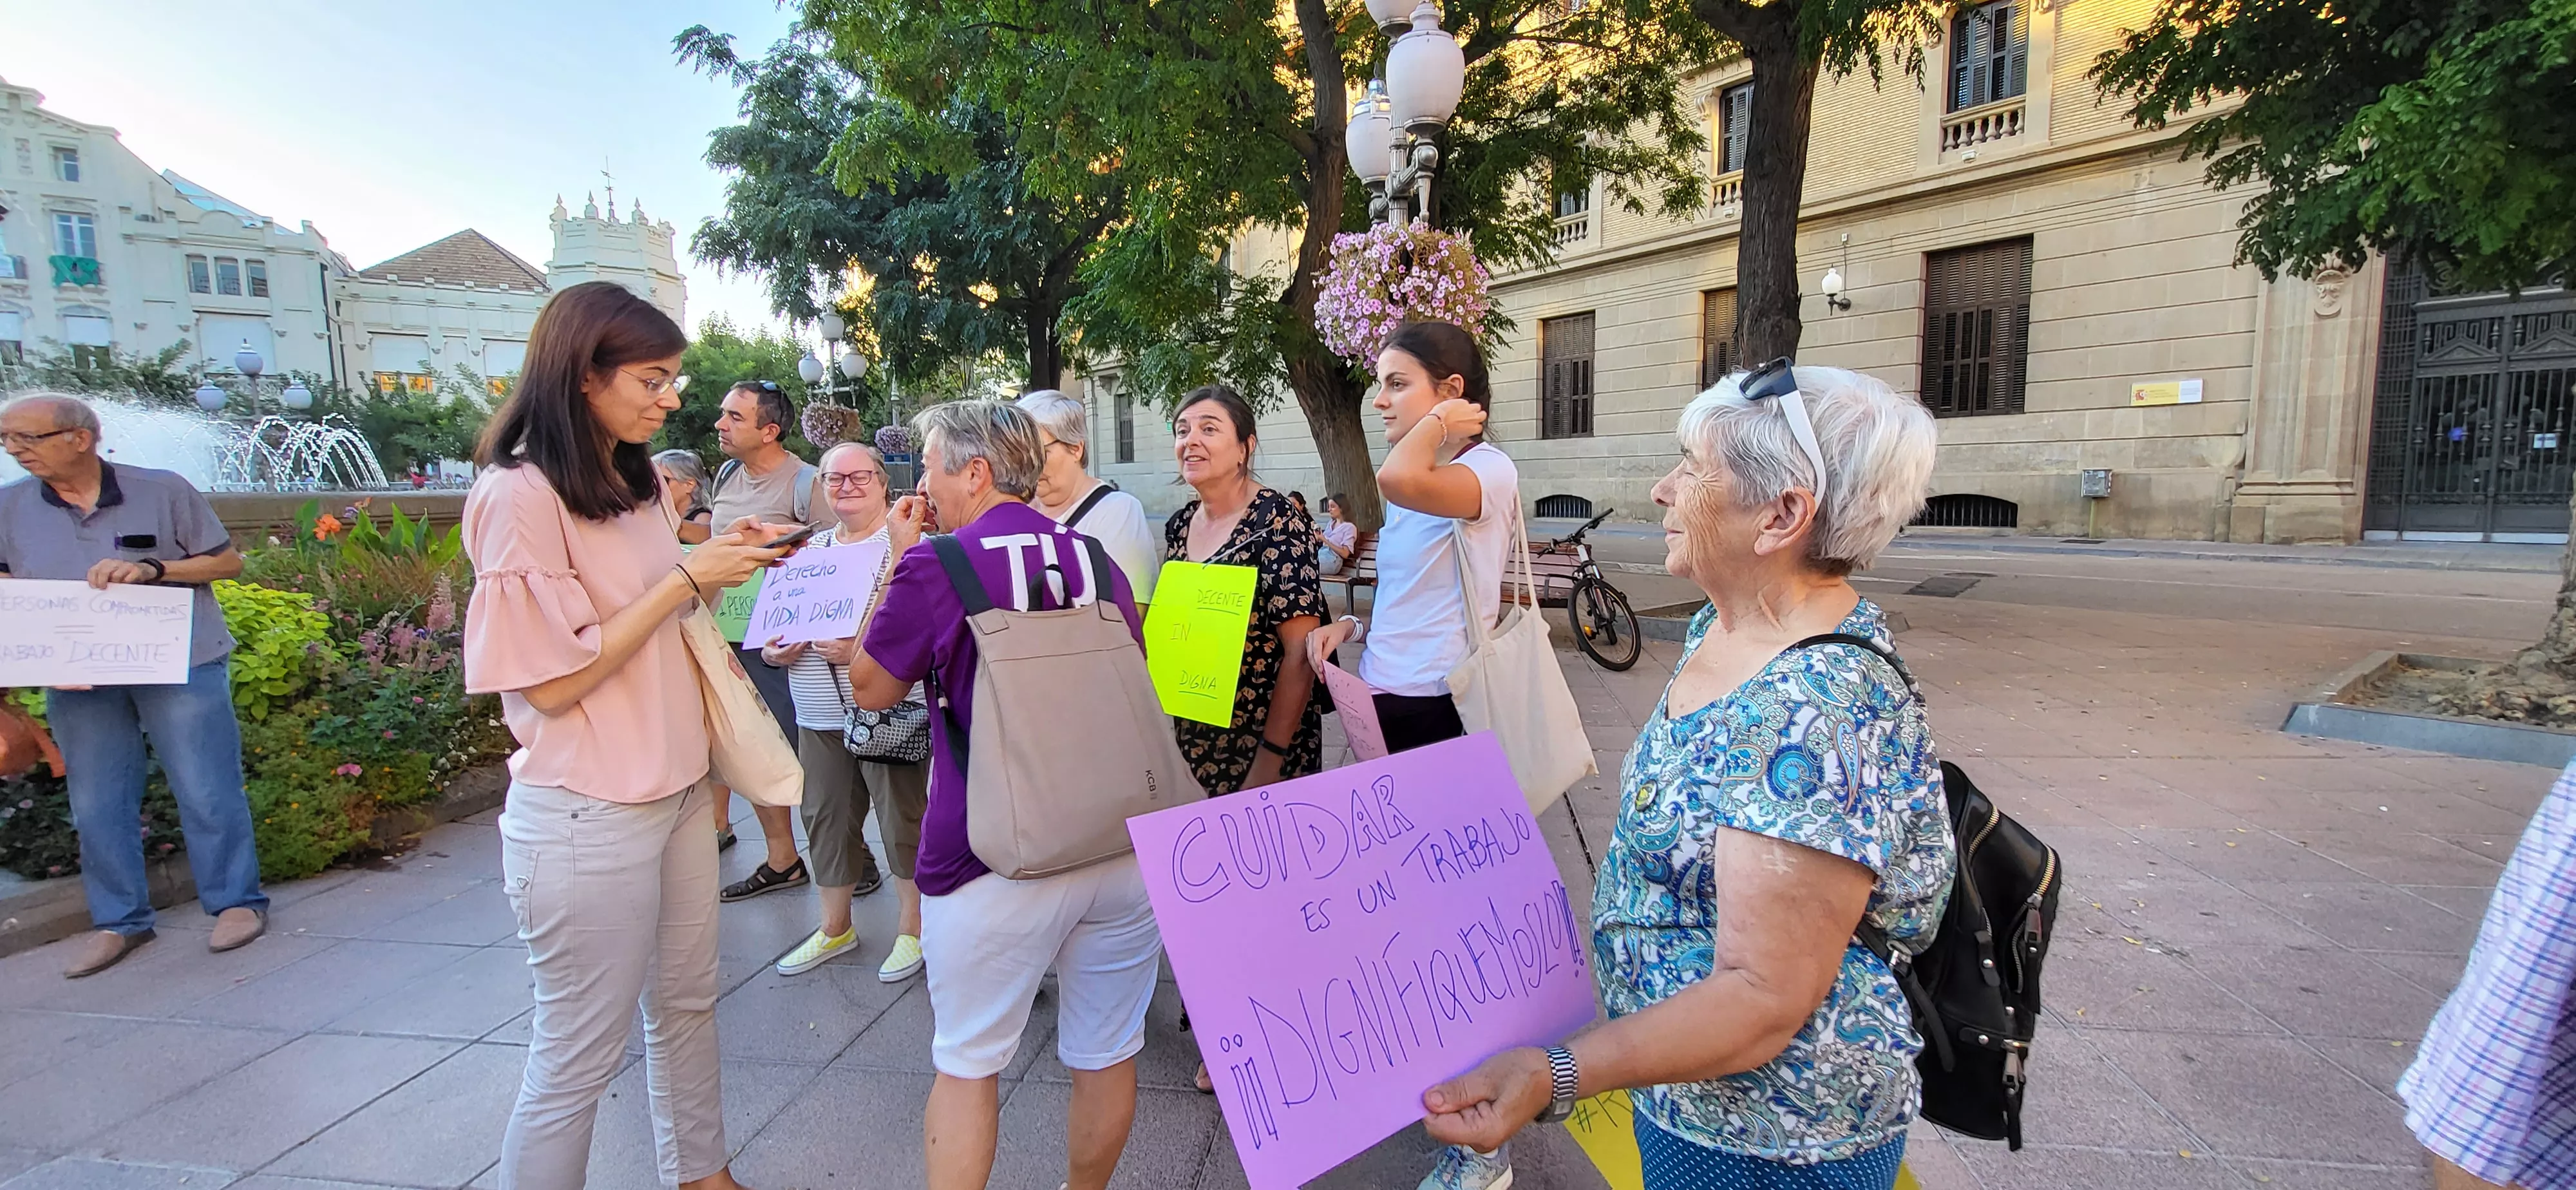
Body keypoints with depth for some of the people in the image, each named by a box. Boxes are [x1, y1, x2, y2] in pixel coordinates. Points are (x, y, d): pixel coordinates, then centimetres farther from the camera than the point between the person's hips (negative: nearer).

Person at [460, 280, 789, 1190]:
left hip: (676, 788, 8)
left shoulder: (637, 483, 8)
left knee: (686, 1005, 21)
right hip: (586, 814, -8)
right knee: (578, 1056, 7)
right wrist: (685, 578, -18)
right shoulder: (518, 498, -17)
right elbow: (555, 681, -19)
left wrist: (723, 564, 2)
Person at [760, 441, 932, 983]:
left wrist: (866, 649, -25)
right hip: (818, 715, 7)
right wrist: (773, 648, 1)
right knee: (826, 818, 15)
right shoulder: (811, 547, 14)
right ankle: (835, 927, 32)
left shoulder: (904, 540, -6)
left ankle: (912, 928, 19)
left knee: (902, 818, 3)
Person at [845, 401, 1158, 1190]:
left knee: (966, 1065, 15)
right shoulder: (1100, 561, 5)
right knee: (1106, 1057, 19)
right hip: (1120, 848, 5)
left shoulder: (934, 568, -9)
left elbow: (871, 690, 6)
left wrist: (895, 562, 8)